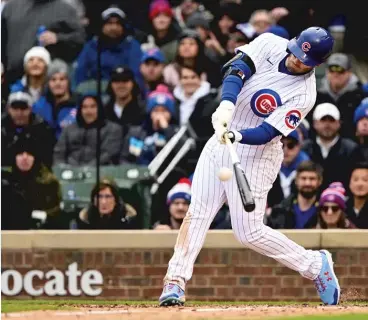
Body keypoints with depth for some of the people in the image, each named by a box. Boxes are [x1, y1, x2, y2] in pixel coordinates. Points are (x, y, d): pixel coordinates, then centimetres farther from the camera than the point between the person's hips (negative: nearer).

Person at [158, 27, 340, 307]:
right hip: (222, 141, 5)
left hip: (256, 155, -5)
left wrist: (235, 136, -42)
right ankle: (176, 281, 4)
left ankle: (315, 265, 11)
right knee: (198, 212, 0)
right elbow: (236, 69, -22)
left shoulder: (304, 95, -19)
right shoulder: (270, 44, -7)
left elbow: (265, 133, -24)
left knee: (249, 233, -5)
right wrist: (227, 105, -39)